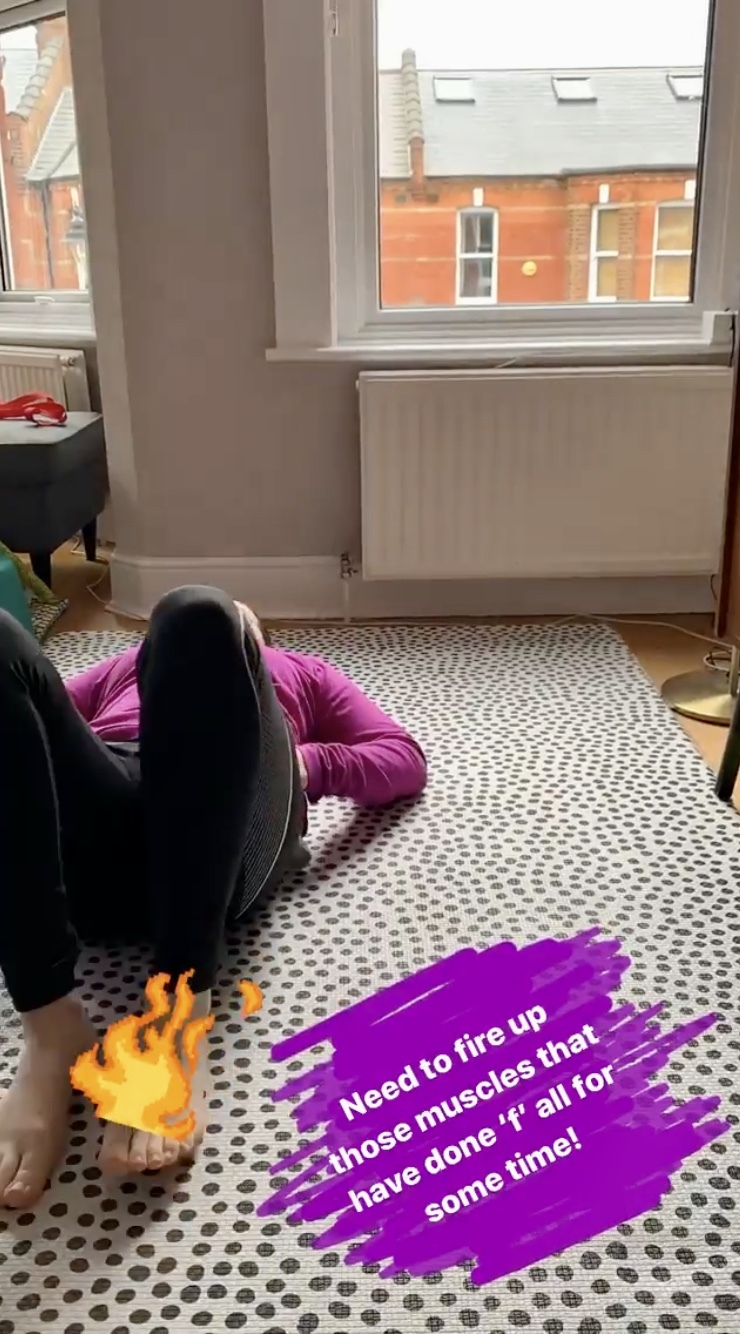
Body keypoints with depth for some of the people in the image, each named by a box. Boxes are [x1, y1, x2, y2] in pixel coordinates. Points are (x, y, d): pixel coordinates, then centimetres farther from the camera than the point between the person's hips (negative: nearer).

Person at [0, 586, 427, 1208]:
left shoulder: (301, 672, 41)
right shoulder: (123, 667, 44)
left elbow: (406, 758, 27)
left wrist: (306, 762, 6)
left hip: (226, 816, -1)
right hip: (95, 823, 2)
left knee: (196, 620, -28)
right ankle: (51, 1029, -34)